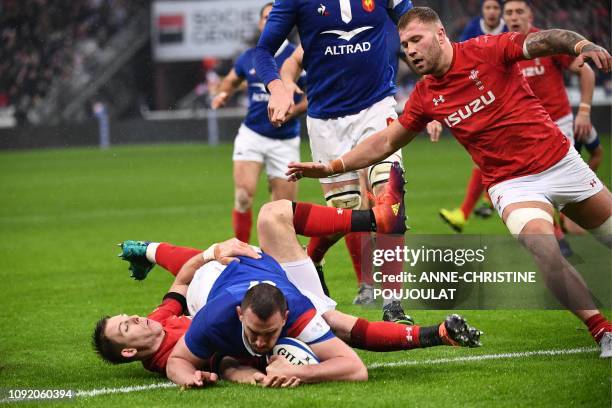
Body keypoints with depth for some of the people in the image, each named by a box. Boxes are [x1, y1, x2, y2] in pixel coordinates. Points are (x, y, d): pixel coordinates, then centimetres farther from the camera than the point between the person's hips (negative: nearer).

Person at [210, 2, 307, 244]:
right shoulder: (249, 57, 5)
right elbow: (231, 80, 25)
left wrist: (292, 110, -19)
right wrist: (222, 94, 3)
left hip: (285, 141, -2)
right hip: (252, 134, 2)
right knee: (243, 195, -17)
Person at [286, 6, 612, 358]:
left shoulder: (486, 51, -10)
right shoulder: (425, 97, 1)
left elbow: (546, 40, -23)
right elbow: (386, 142, 11)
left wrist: (583, 45, -44)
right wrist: (330, 167, 5)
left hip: (561, 161, -1)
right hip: (513, 184, 1)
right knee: (544, 251, -25)